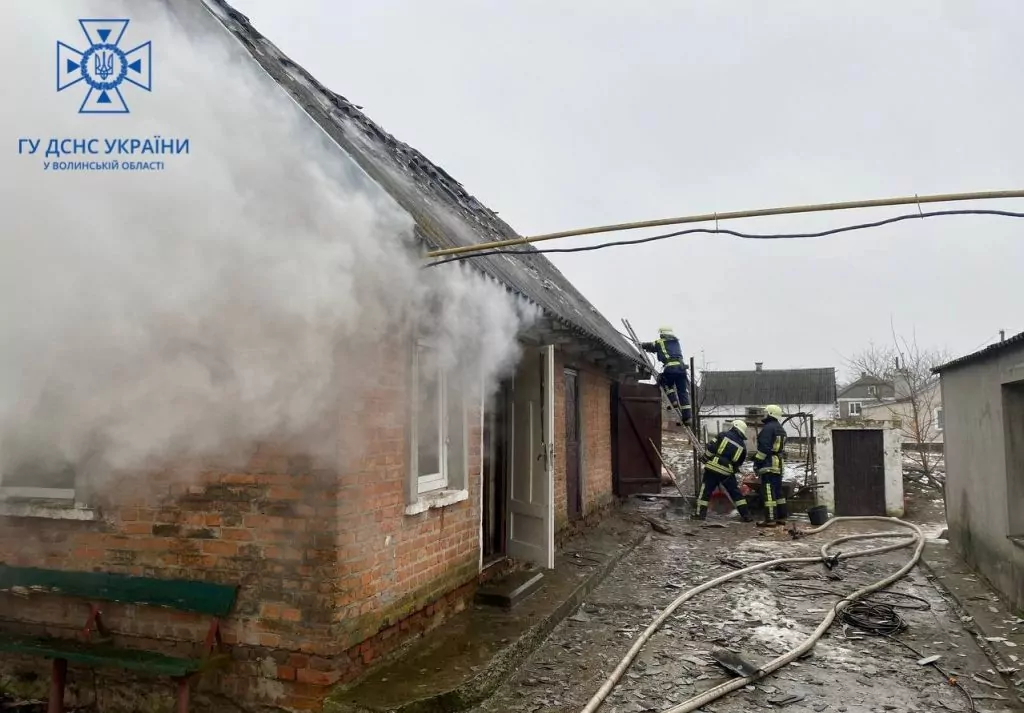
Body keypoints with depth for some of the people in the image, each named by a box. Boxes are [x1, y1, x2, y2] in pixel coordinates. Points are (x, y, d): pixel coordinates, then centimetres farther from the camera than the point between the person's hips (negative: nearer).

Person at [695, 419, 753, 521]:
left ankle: (701, 514, 6)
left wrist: (704, 458, 9)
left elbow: (711, 448, -5)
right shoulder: (743, 446, 10)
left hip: (712, 468, -3)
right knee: (735, 492, 15)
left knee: (705, 491, 7)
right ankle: (746, 515, 15)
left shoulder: (723, 435, 0)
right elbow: (738, 463, 14)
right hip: (727, 472, 3)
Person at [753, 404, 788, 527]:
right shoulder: (781, 428, 18)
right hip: (779, 463, 10)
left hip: (769, 464, -10)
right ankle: (781, 517, 18)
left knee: (769, 492, -9)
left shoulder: (768, 428, -13)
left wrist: (757, 462, -14)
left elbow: (763, 448, -19)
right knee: (778, 491, 14)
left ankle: (770, 519, -10)